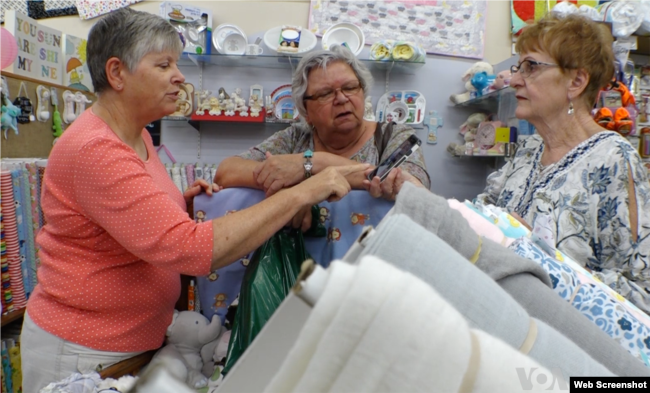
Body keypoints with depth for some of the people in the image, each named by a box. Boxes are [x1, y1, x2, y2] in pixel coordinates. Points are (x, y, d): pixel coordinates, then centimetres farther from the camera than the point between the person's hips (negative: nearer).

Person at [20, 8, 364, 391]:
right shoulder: (95, 151, -27)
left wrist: (182, 203, -4)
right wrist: (301, 193, -35)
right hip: (82, 350, -8)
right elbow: (192, 249, -36)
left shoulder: (137, 136, 4)